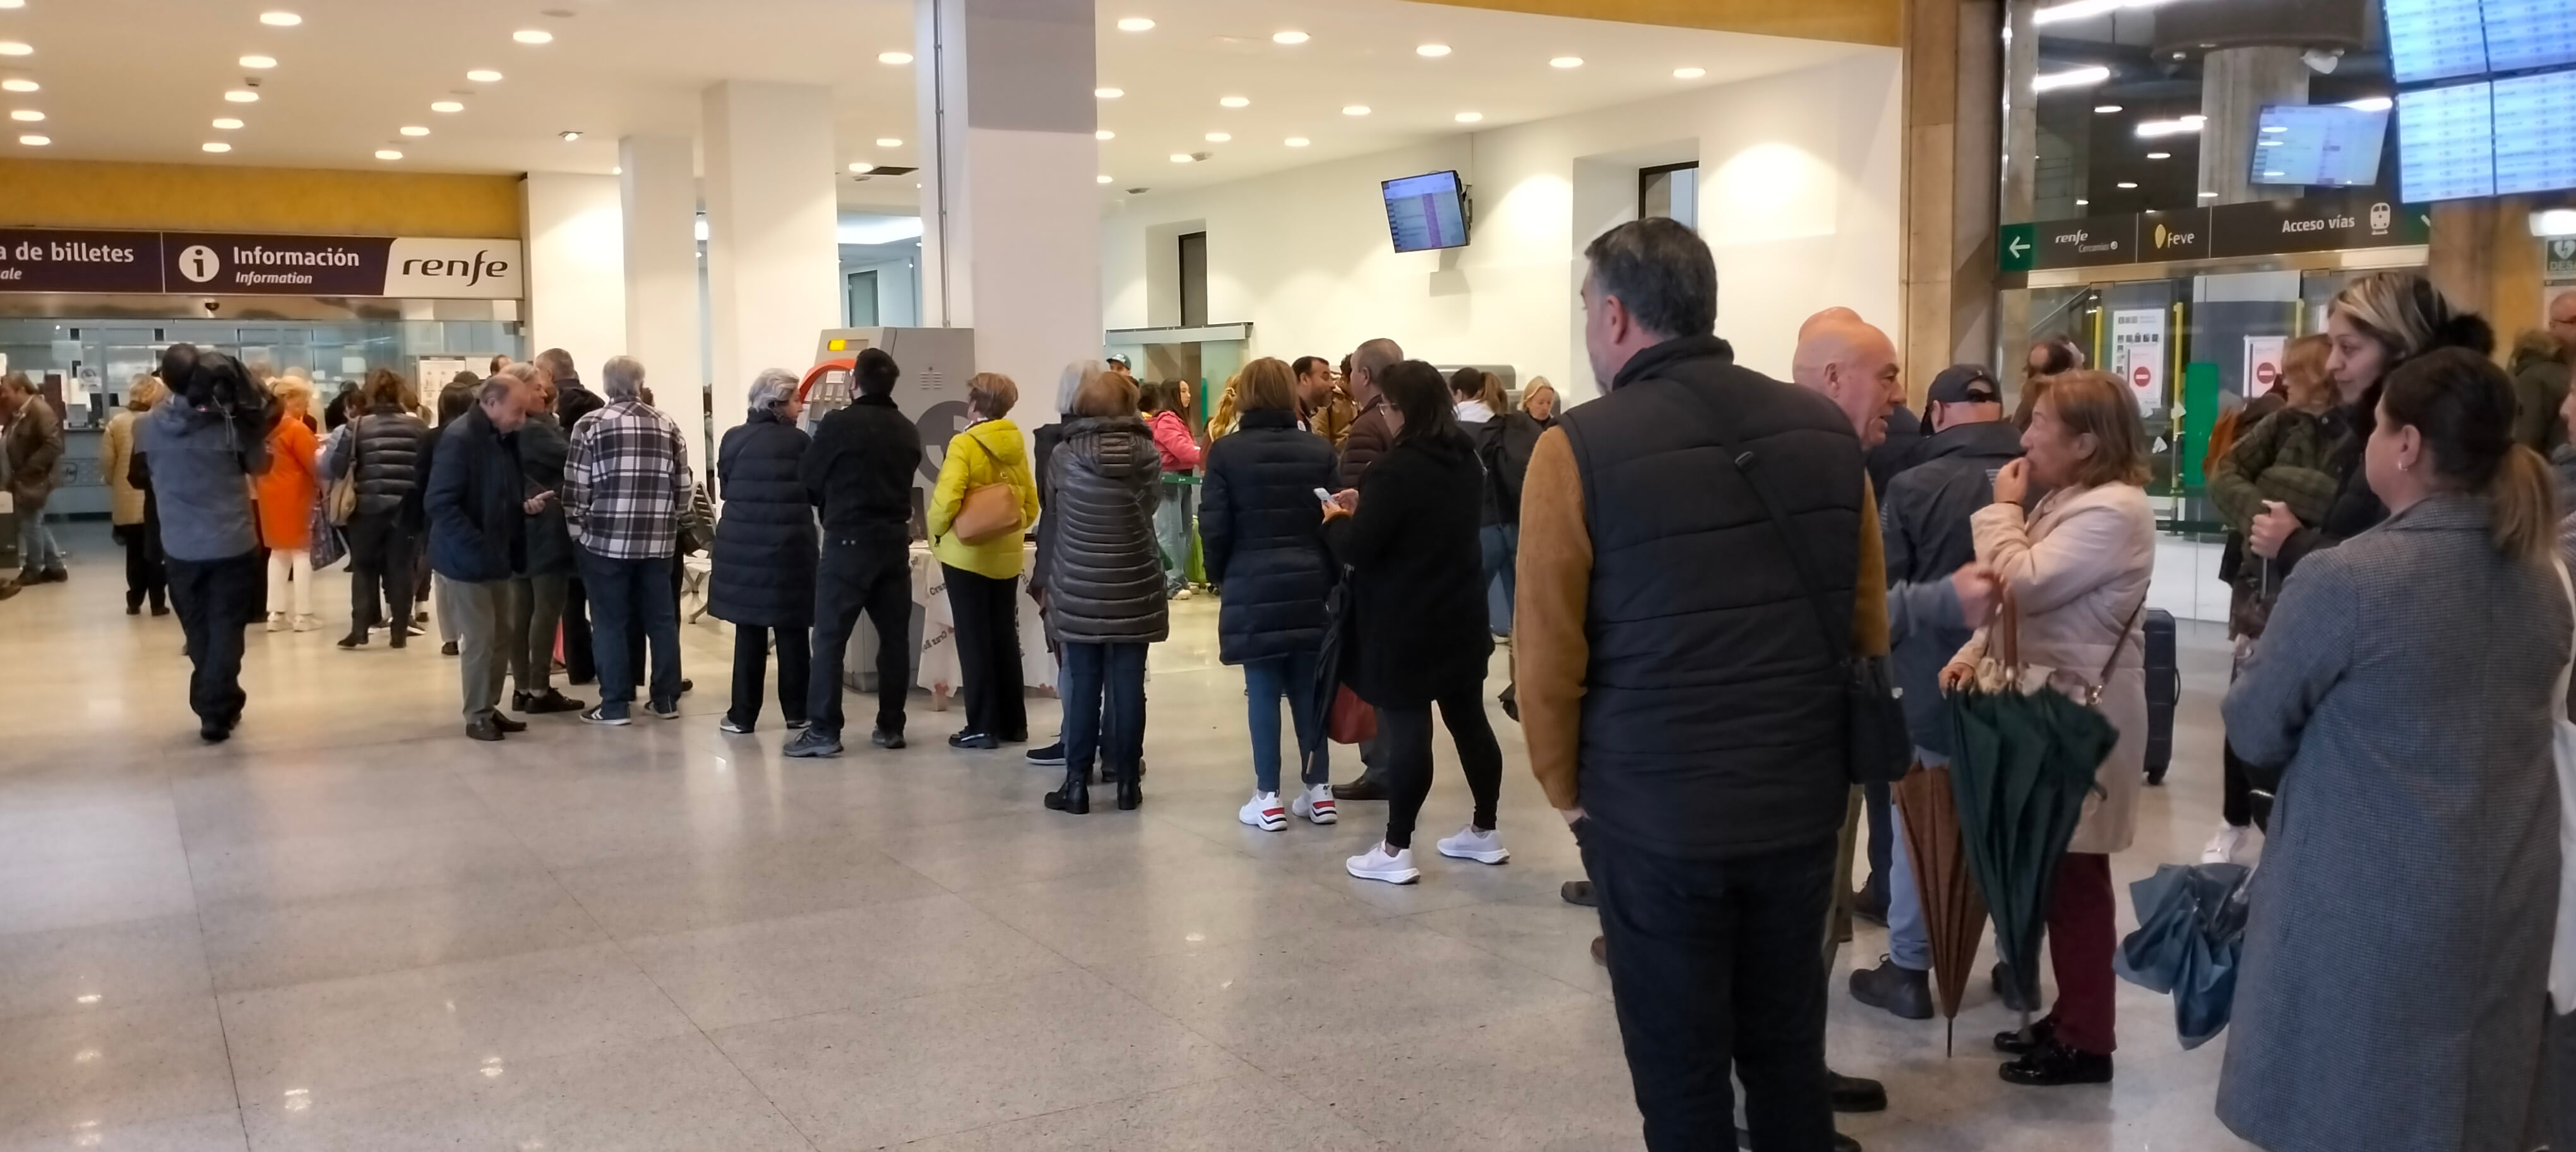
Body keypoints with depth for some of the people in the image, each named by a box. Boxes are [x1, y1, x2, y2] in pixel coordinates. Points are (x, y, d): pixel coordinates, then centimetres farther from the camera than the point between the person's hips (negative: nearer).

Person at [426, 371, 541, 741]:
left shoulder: (505, 438, 7)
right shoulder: (459, 438, -19)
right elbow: (439, 502, -23)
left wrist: (526, 504, -2)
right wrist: (478, 546, -26)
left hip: (501, 555, 8)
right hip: (469, 558, -8)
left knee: (505, 635, 11)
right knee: (479, 638, -1)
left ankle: (490, 707, 23)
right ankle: (477, 715, 11)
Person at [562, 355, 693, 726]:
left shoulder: (591, 425, -4)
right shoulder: (668, 426, 6)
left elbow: (576, 488, -5)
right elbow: (683, 488, 7)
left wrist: (576, 531, 7)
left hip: (606, 538, -3)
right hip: (658, 540, 3)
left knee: (610, 622, 4)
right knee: (662, 619, 10)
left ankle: (615, 705, 6)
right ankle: (666, 699, 15)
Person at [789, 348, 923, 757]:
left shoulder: (838, 424, -8)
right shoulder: (908, 431, 7)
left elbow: (808, 479, 1)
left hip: (848, 541, -5)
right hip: (894, 540, 5)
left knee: (829, 636, -2)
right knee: (895, 636, 8)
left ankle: (824, 731, -4)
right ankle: (891, 726, 12)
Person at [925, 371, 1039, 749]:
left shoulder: (964, 444, -13)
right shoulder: (1016, 446, 5)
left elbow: (946, 499, -22)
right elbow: (1031, 505, 10)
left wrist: (937, 534, -6)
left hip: (967, 554, -6)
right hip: (1007, 556, 6)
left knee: (973, 641, 1)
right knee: (1005, 638, 13)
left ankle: (982, 728, 3)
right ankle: (1013, 722, 19)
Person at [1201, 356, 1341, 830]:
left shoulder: (1227, 451, -6)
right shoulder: (1320, 450, 1)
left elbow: (1214, 527, -6)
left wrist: (1220, 575, 11)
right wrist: (1328, 573, 13)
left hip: (1254, 587, -2)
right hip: (1310, 584, 3)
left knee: (1263, 695, 2)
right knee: (1310, 691, 10)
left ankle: (1269, 799, 5)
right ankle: (1318, 792, 14)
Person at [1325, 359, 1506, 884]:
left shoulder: (1396, 469, -20)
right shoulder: (1465, 461, 7)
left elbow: (1357, 549, -19)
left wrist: (1335, 519, 1)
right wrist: (1365, 509, 14)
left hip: (1404, 625, -8)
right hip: (1459, 616, 8)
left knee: (1406, 731, -4)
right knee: (1469, 722, 14)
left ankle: (1396, 850, 3)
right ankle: (1485, 831, 25)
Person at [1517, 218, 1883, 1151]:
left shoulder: (1580, 449, -14)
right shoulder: (1828, 431, 1)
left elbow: (1548, 654, -11)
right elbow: (1868, 625, 6)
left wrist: (1566, 789, 3)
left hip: (1654, 810, -4)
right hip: (1803, 798, 5)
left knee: (1680, 1071, 9)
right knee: (1788, 1047, 19)